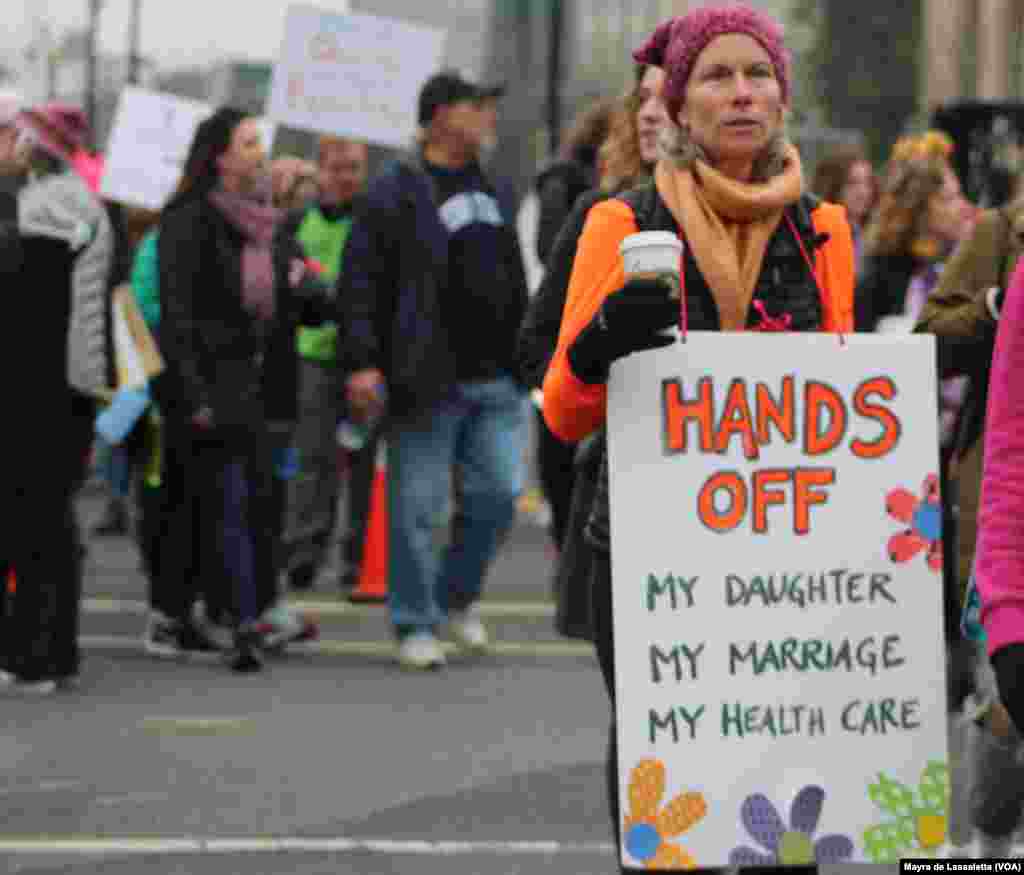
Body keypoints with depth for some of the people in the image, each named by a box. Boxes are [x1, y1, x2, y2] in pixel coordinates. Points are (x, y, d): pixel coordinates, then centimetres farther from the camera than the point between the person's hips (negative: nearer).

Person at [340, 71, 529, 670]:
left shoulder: (492, 192, 17)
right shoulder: (396, 194, -6)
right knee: (419, 504, -1)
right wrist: (363, 361, -19)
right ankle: (416, 624, 8)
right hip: (427, 382, -6)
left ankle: (459, 595, 23)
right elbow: (361, 283, -10)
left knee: (499, 492, 2)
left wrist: (525, 357, 21)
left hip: (496, 379, 6)